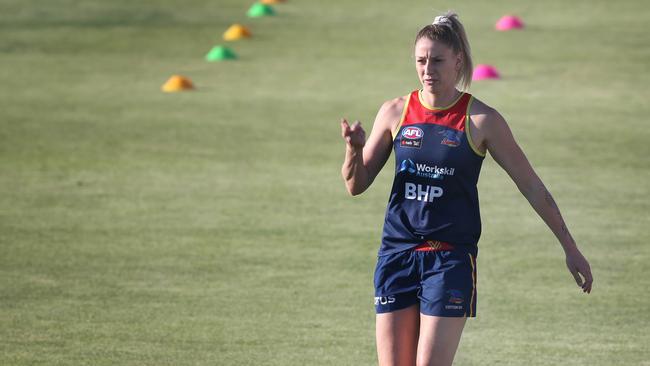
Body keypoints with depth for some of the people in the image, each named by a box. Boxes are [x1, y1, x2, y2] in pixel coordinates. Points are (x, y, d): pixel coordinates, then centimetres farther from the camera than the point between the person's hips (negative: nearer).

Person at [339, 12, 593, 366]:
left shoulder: (481, 120, -5)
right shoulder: (396, 112, 4)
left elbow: (532, 187, 2)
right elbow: (356, 184, 9)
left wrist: (571, 248, 3)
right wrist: (354, 148, -13)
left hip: (451, 258, -3)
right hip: (396, 253, 3)